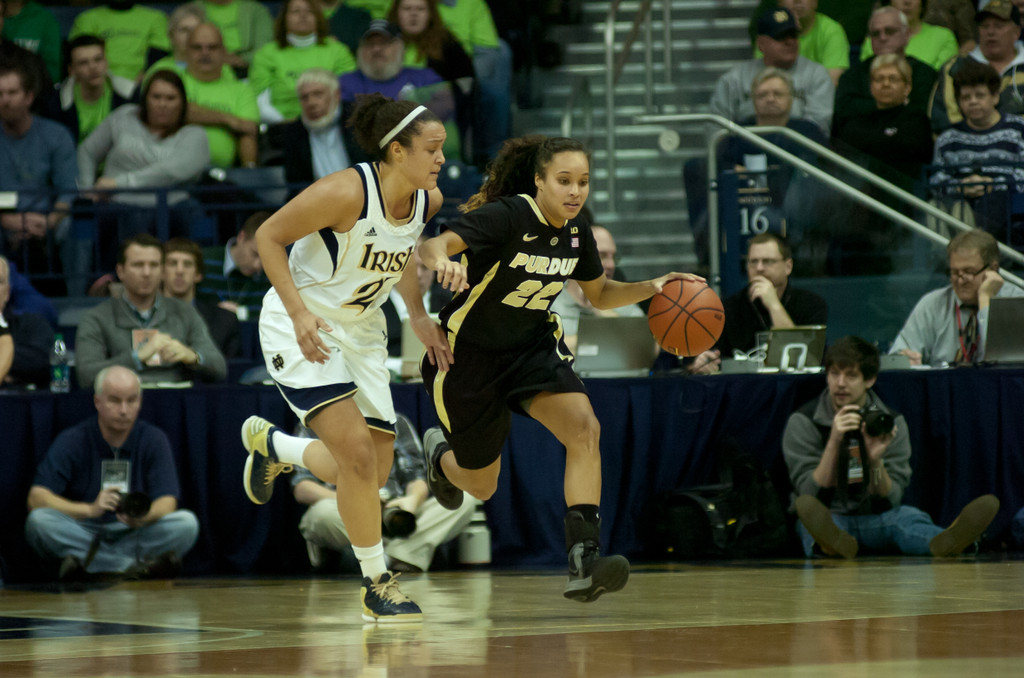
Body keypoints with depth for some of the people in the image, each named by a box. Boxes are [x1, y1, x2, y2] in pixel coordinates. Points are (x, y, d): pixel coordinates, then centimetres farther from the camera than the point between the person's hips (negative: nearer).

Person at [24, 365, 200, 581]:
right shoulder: (71, 441, -3)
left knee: (186, 523, -24)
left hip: (135, 536, 1)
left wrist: (143, 517, -32)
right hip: (81, 535, -1)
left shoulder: (154, 440, 2)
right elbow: (36, 498, -14)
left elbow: (167, 502, -8)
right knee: (38, 521, -31)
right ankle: (138, 567, -33)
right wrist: (90, 510, -30)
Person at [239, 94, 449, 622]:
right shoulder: (347, 192, -26)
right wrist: (299, 312, -25)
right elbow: (268, 236, -18)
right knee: (356, 451, -20)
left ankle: (271, 444, 33)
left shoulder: (427, 201, -5)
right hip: (302, 326, -7)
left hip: (360, 329, 7)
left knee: (374, 471, 6)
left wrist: (418, 317, 8)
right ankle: (377, 585, -7)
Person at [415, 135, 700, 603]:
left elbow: (599, 294, 13)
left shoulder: (576, 231, -5)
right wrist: (442, 261, -63)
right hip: (469, 354, -4)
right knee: (481, 486, 10)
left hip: (533, 347, 4)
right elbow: (429, 247, -39)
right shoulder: (506, 216, -25)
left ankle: (584, 561, -32)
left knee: (583, 426, -26)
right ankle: (440, 454, 49)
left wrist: (650, 288, -6)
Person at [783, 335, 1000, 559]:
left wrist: (875, 461, -21)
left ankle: (945, 542, -65)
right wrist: (833, 442, -22)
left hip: (879, 519, 2)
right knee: (811, 511, -36)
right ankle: (834, 541, -73)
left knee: (907, 516, -30)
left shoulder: (892, 422, 2)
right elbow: (811, 495, -11)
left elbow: (890, 499, -1)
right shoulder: (802, 422, -4)